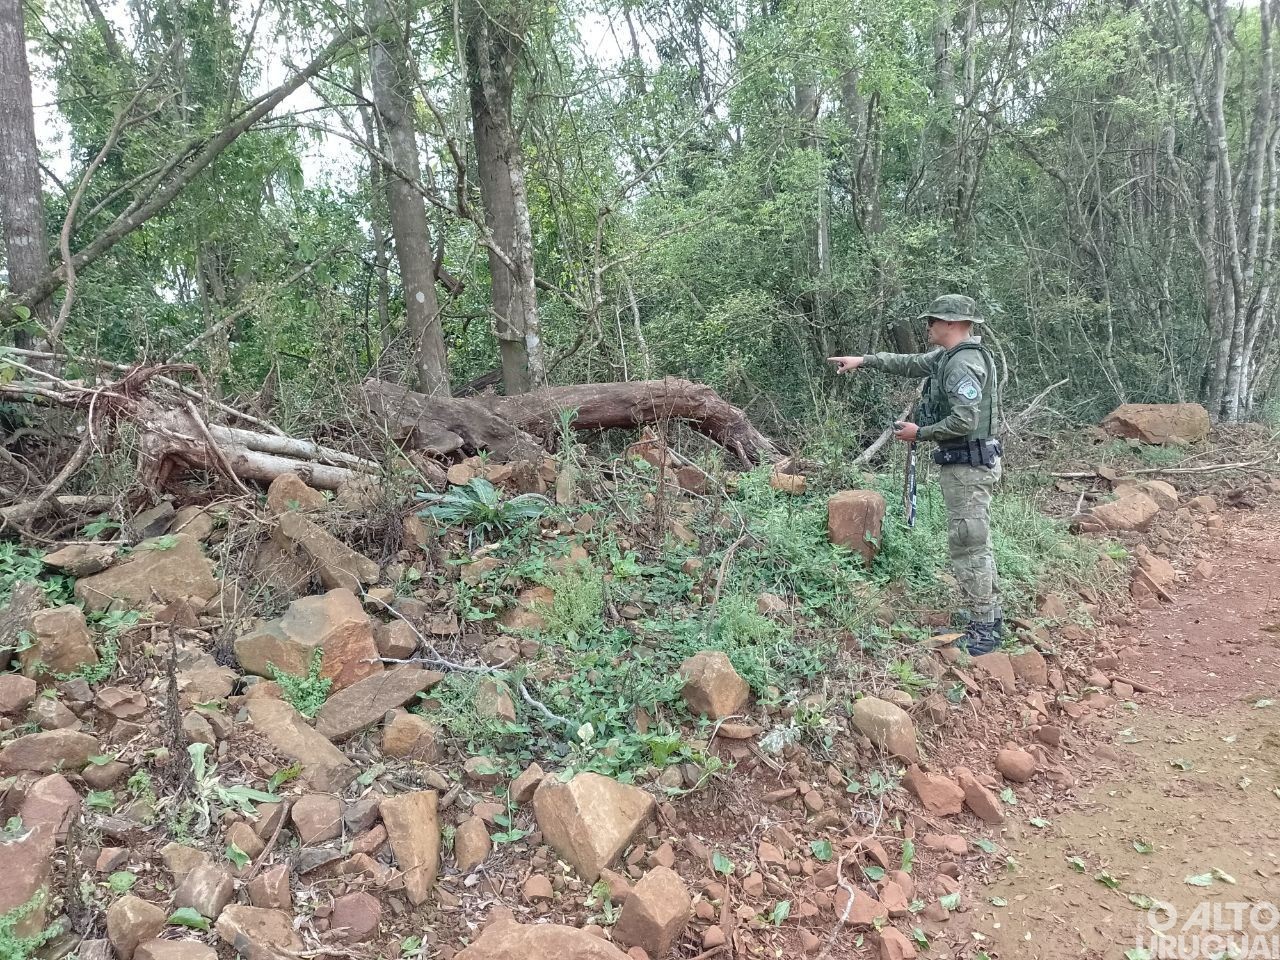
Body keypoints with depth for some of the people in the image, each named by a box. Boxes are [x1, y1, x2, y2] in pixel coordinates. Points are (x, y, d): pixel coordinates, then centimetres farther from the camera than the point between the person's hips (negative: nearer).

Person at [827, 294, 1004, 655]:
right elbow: (910, 363, 24)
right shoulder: (950, 356, 12)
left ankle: (982, 630, 2)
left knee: (968, 546, -5)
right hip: (967, 463, 11)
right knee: (976, 543, 16)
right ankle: (990, 617, 26)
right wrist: (864, 360, 20)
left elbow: (964, 421, -26)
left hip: (968, 466, -11)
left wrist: (920, 433, -14)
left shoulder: (963, 365, -20)